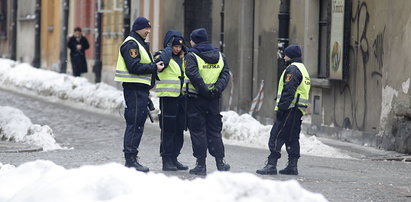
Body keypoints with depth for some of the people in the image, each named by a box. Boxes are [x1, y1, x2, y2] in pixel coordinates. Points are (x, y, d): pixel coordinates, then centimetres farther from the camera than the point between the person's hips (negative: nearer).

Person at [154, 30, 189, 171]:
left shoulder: (183, 59, 17)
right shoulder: (162, 56, -6)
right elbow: (161, 61, -27)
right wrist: (169, 47, -19)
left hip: (181, 98, 7)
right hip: (168, 97, -7)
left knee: (179, 130, 10)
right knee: (168, 130, -5)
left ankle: (174, 158, 18)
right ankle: (166, 160, -2)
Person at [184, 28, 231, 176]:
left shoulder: (191, 56, -7)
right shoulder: (220, 56, 10)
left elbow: (193, 75, -21)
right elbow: (225, 75, 1)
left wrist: (204, 90, -18)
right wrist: (216, 90, -9)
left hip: (196, 99, -4)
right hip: (214, 100, 4)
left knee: (197, 131, 1)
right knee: (214, 131, 13)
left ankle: (201, 165, 0)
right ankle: (220, 163, 10)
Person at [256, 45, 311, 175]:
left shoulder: (292, 69, -11)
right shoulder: (303, 69, 21)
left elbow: (288, 91, -19)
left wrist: (281, 107, -19)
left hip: (290, 109, -10)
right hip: (299, 110, 10)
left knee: (276, 136, -10)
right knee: (292, 138, 12)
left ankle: (271, 165, -14)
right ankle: (292, 166, 11)